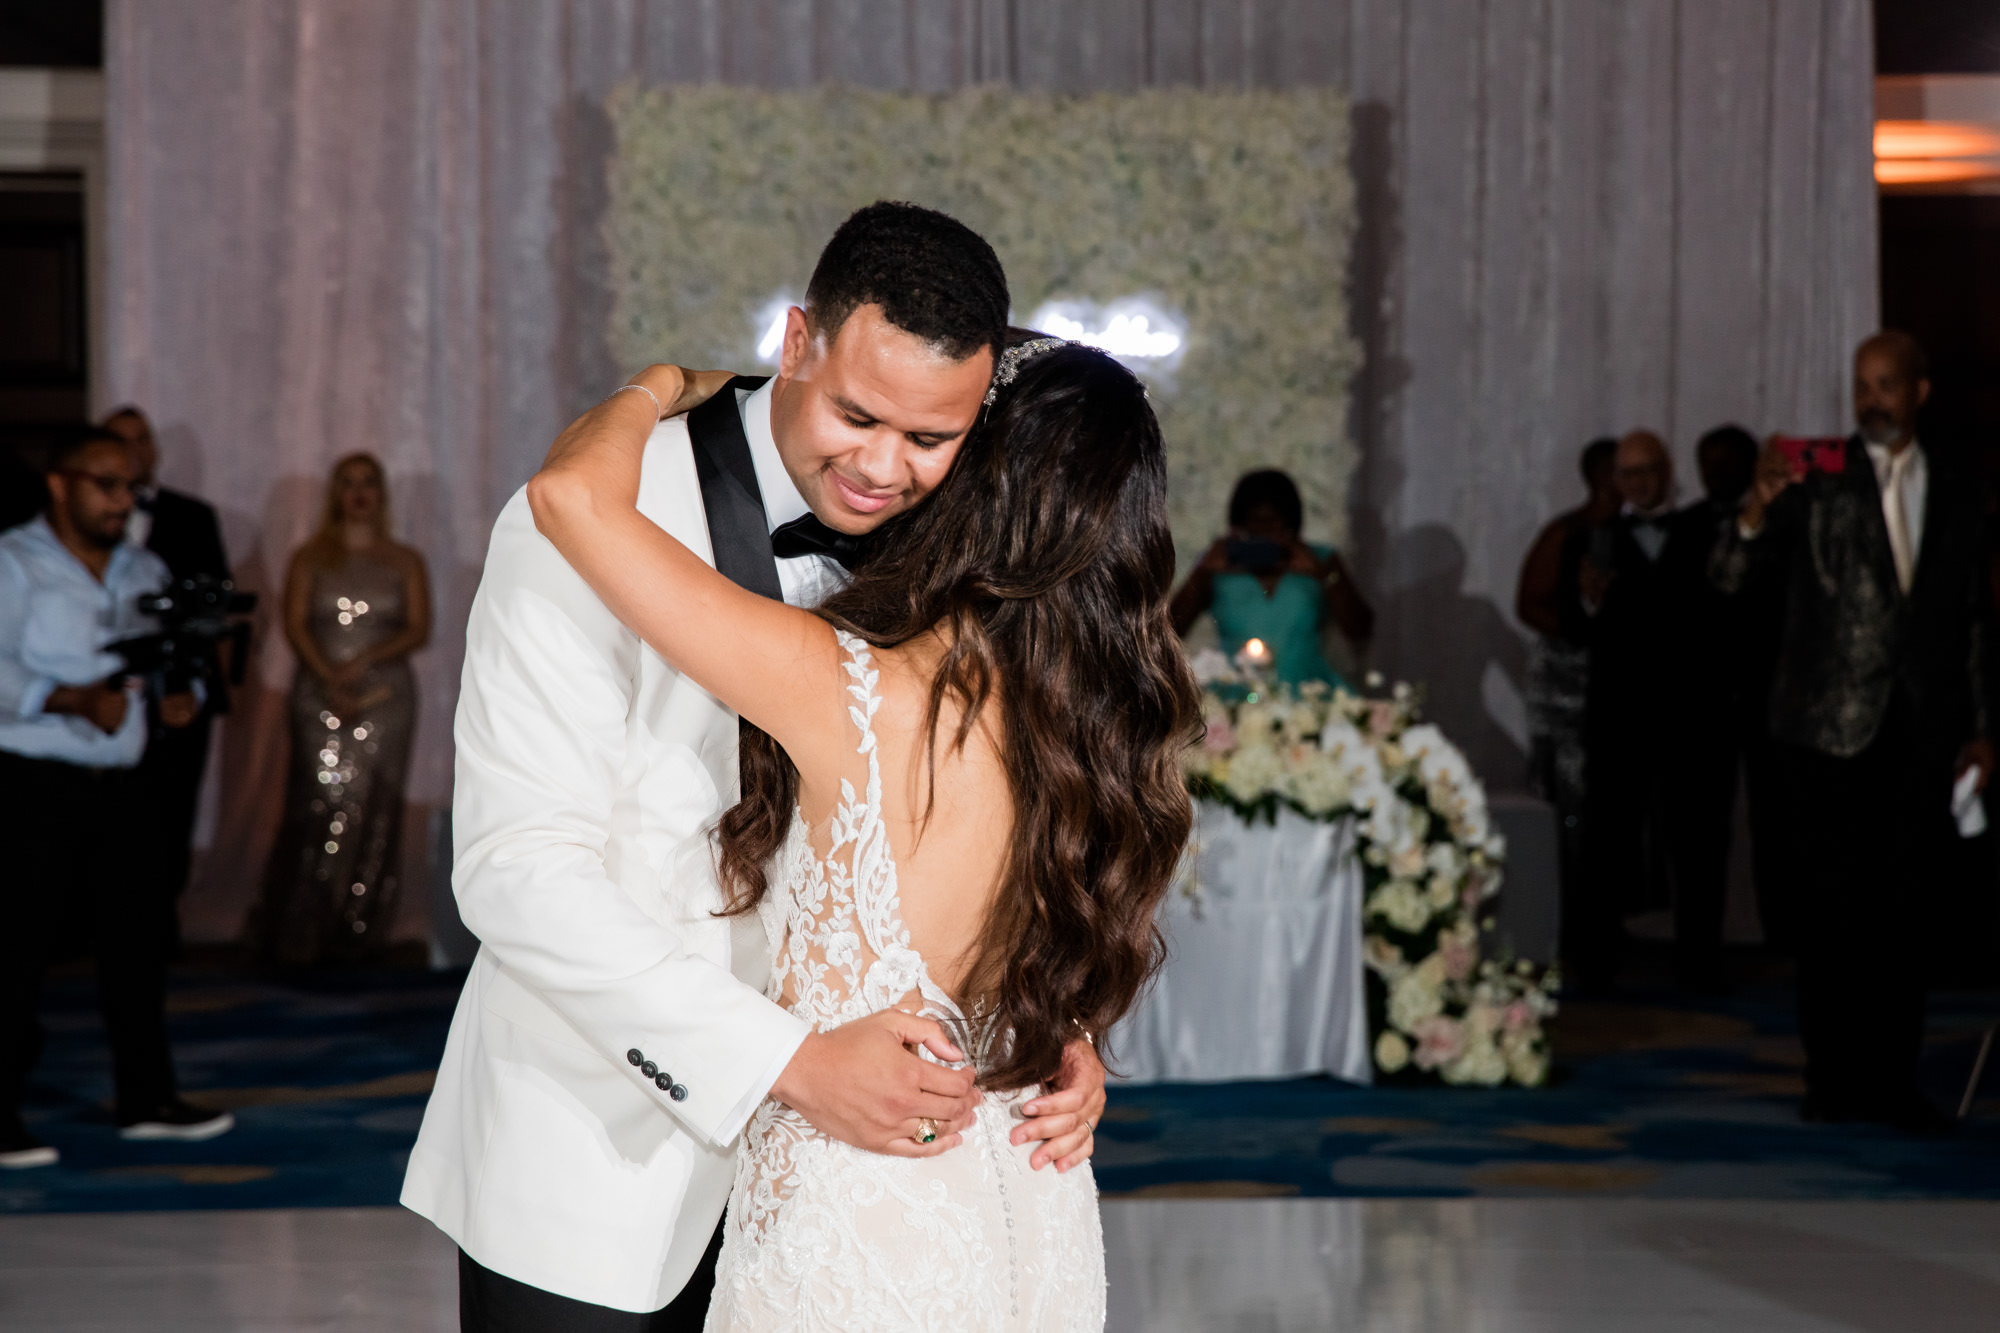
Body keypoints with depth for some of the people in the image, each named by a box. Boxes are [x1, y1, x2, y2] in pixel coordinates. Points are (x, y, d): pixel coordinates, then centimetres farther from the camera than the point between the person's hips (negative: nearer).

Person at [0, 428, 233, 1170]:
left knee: (136, 934, 9)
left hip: (112, 785, 7)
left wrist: (179, 694, -3)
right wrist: (75, 700, -27)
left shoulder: (143, 572, 15)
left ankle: (146, 1100, 20)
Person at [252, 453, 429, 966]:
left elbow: (418, 630, 2)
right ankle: (297, 937, -3)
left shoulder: (405, 561, 11)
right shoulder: (309, 559, 10)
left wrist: (362, 662, -13)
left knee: (374, 811, -3)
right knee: (315, 805, -8)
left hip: (385, 697, 1)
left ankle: (358, 937, 3)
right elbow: (295, 625, 0)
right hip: (319, 695, -1)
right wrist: (331, 682, -14)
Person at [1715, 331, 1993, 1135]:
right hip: (1832, 728, -2)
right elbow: (1733, 579, -5)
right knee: (1833, 909, -1)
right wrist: (1759, 506, -24)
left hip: (1924, 733, 3)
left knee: (1904, 910, 4)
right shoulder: (1816, 479, 1)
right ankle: (1832, 1081, 7)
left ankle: (1892, 1082, 10)